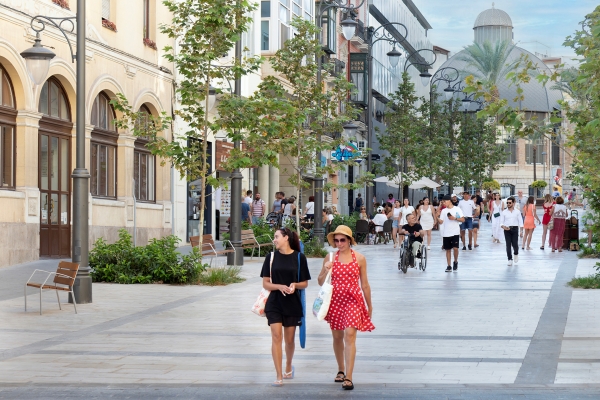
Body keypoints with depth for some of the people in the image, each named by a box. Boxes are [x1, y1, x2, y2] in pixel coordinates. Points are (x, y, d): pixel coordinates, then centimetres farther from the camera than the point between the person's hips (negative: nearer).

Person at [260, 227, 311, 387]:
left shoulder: (299, 257, -2)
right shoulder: (271, 257, 1)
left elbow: (304, 283, 4)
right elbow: (265, 283, 1)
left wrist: (295, 285, -18)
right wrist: (280, 286, -17)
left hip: (292, 304, 0)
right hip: (274, 303, 0)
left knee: (289, 339, 10)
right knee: (276, 337, -9)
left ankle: (288, 367, 37)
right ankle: (279, 377, -7)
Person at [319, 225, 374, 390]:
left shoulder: (359, 258, 1)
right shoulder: (330, 258, 3)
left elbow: (364, 284, 8)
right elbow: (321, 282, 8)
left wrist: (369, 305, 13)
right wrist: (326, 270, -12)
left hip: (353, 300, -2)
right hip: (335, 300, 2)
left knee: (350, 334, -15)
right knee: (337, 336, 11)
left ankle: (348, 377, -17)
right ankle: (341, 370, 32)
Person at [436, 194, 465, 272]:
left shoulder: (457, 209, -1)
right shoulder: (443, 211, 8)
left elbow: (463, 219, -3)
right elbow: (441, 222, 2)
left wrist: (454, 218, -15)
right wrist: (437, 217, -17)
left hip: (455, 233, -3)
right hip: (446, 233, 4)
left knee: (455, 248, -12)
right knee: (448, 249, 5)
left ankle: (455, 262, 13)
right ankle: (449, 266, 11)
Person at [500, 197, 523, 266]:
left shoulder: (517, 212, 5)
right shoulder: (504, 212, 5)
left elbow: (520, 222, 3)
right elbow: (501, 222, 3)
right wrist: (503, 226, -18)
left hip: (515, 229, -1)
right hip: (507, 229, 1)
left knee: (515, 244, -6)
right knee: (508, 244, -3)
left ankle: (516, 254, 25)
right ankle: (510, 259, 3)